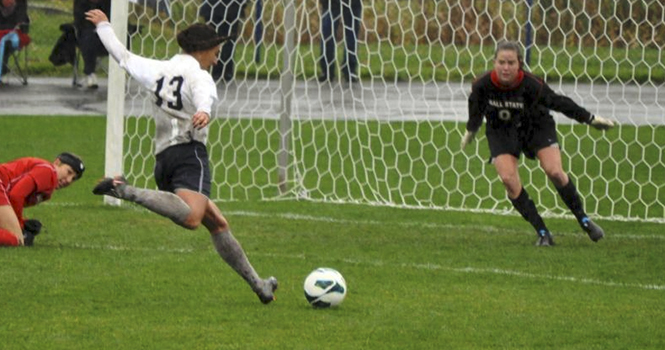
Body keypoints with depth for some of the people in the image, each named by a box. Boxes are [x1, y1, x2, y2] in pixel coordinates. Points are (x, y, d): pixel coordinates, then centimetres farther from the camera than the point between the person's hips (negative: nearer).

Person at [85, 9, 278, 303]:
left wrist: (103, 26, 49)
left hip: (162, 158, 9)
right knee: (191, 218, -34)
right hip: (189, 153, -9)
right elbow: (204, 96, -24)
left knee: (217, 224, 15)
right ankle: (125, 192, -37)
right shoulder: (199, 77, 0)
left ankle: (257, 285, 17)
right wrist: (203, 112, -48)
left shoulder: (158, 70, 18)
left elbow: (123, 57, 32)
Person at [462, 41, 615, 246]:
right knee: (508, 178, -19)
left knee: (554, 171, -17)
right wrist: (471, 131, 18)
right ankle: (542, 233, -10)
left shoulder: (531, 85, -28)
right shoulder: (482, 86, -22)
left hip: (536, 126, -2)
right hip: (501, 132, 2)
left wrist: (590, 119, -6)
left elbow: (557, 102, -14)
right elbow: (475, 107, 1)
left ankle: (584, 220, 4)